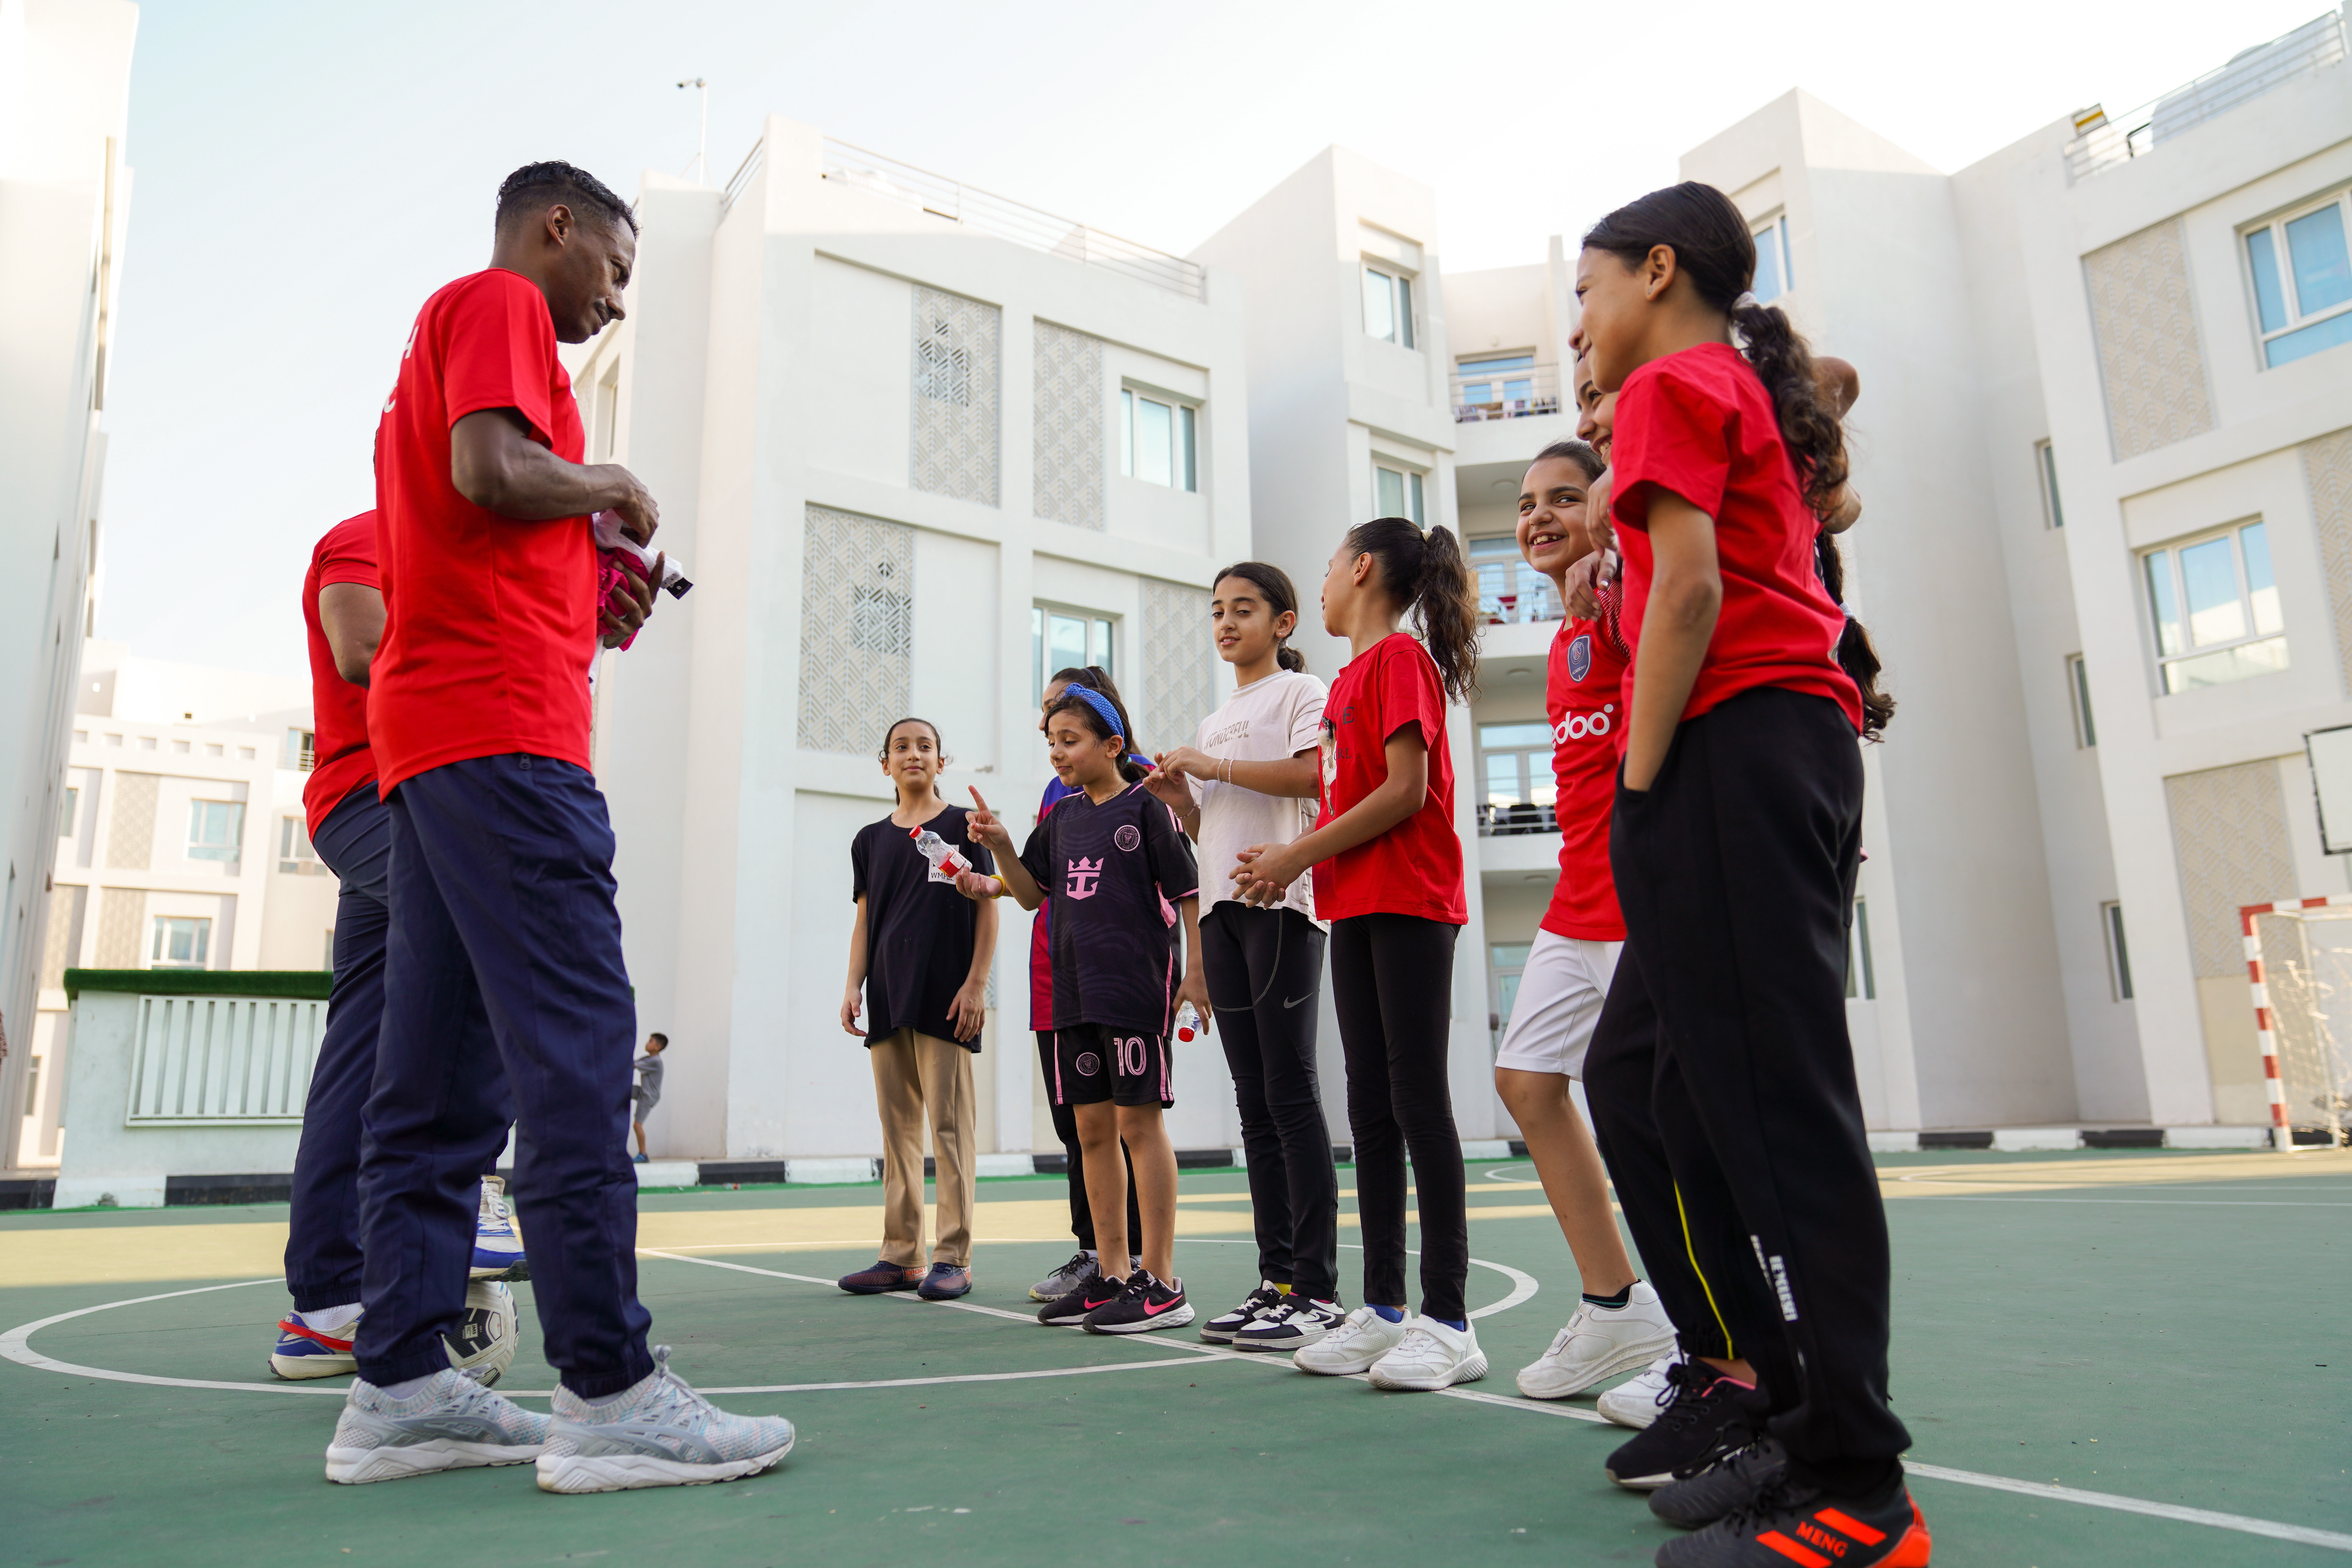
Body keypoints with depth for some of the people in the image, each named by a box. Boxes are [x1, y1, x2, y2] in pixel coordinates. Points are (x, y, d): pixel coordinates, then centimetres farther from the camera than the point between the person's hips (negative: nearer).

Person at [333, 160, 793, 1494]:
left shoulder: (448, 329, 31)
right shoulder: (499, 302, 3)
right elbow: (493, 470, -15)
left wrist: (588, 597, 17)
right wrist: (613, 487, 2)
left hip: (430, 734, 10)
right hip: (503, 726, -10)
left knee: (443, 1071, 5)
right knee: (578, 1044, -14)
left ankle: (403, 1386, 8)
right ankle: (610, 1391, -13)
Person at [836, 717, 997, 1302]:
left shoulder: (963, 826, 4)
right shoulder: (871, 840, 16)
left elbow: (987, 909, 0)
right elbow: (865, 921, 16)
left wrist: (976, 984, -8)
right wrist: (853, 987, 4)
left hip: (945, 998, -5)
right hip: (888, 1001, 5)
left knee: (950, 1127, -4)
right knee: (898, 1128, 8)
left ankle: (954, 1258, 1)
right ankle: (902, 1256, 14)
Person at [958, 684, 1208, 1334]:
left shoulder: (1146, 807, -4)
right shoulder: (1062, 818, 15)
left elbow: (1187, 891, -5)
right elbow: (1032, 891, 19)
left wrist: (1196, 971, -11)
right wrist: (1001, 847, 2)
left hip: (1137, 983, -7)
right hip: (1075, 988, 7)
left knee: (1139, 1121, -6)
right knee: (1093, 1127, 9)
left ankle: (1162, 1283, 1)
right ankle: (1111, 1274, 19)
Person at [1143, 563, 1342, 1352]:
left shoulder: (1301, 691, 4)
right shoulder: (1216, 720, 25)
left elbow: (1315, 773, -15)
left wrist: (1213, 767, -10)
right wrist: (1178, 795, 6)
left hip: (1283, 901, -7)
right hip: (1222, 908, 7)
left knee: (1290, 1090, -10)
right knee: (1254, 1101, 6)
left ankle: (1317, 1290, -6)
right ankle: (1276, 1280, 11)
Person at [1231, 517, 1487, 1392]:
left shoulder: (1402, 657, -6)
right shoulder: (1351, 677, 20)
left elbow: (1406, 790, -15)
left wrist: (1298, 856, -12)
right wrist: (1292, 861, 5)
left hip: (1410, 903, -9)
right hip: (1355, 908, 9)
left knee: (1418, 1098, -7)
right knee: (1371, 1106, 9)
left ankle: (1447, 1323, -1)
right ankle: (1384, 1309, 16)